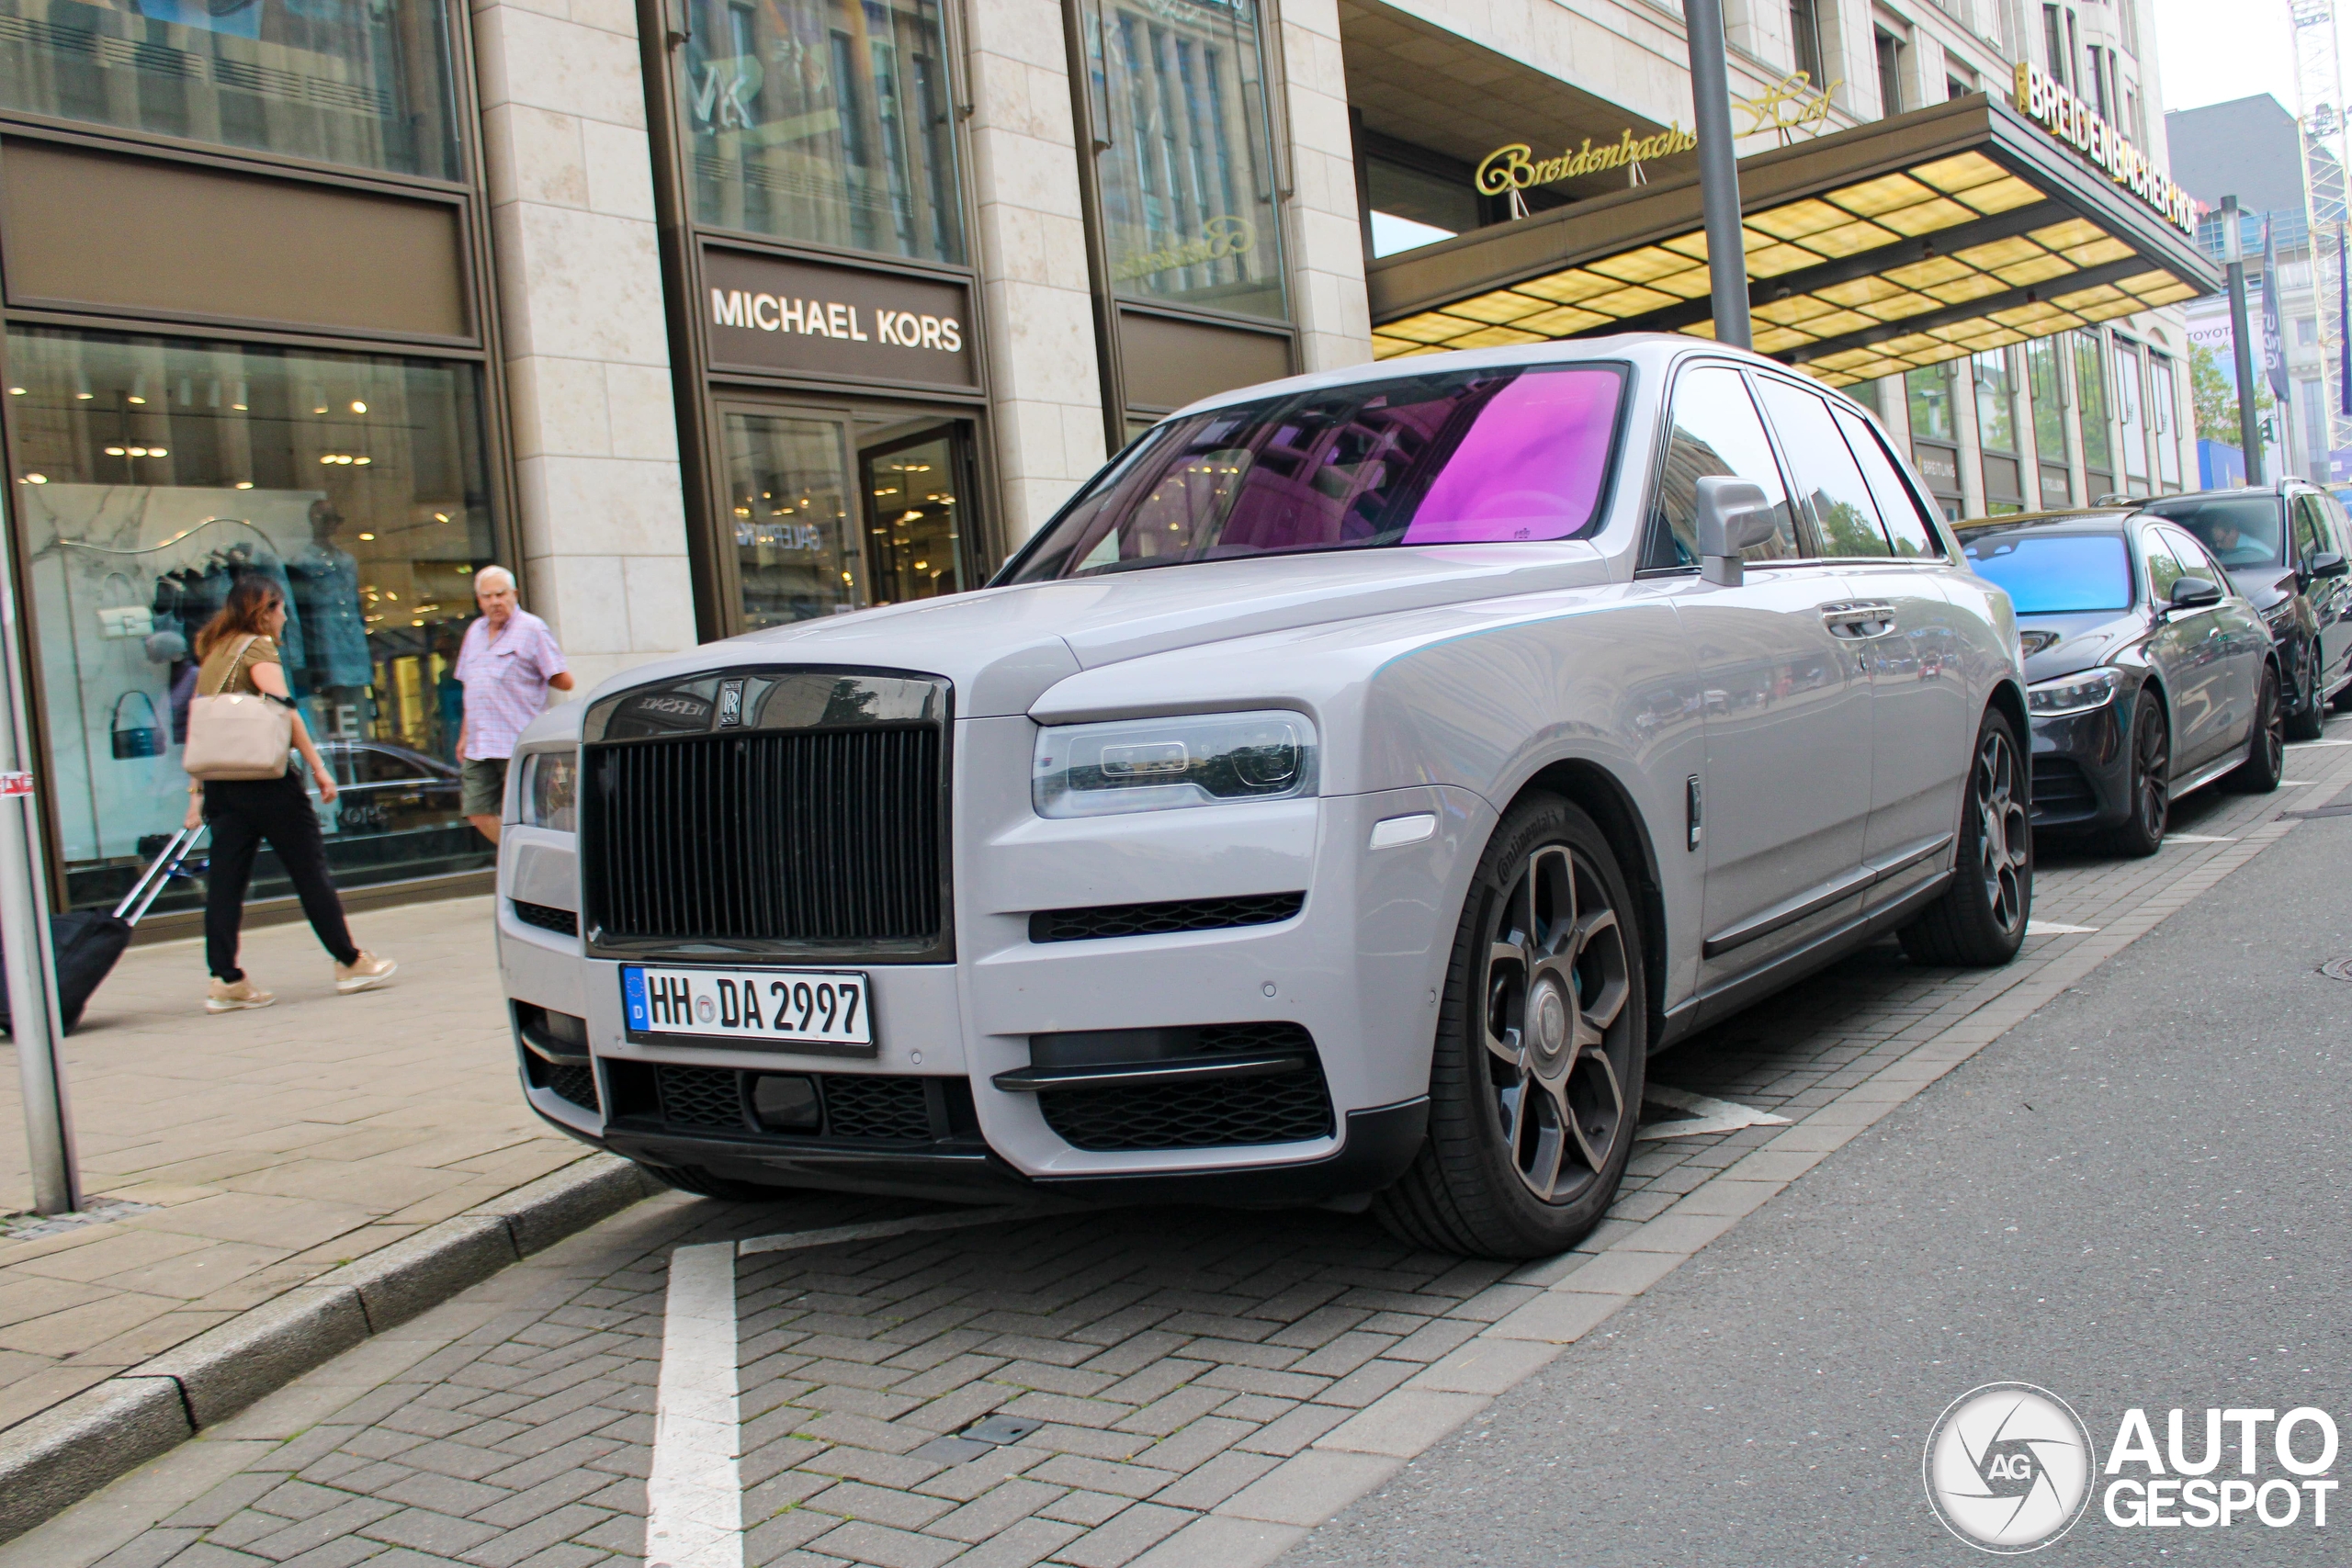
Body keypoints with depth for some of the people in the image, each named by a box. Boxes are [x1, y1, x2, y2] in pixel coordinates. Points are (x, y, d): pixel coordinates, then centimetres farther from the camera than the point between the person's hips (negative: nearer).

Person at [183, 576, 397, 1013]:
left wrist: (197, 790, 17)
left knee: (225, 879, 4)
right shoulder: (257, 646, -4)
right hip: (264, 776, -7)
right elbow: (283, 709, -15)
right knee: (310, 868, 1)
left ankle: (225, 980, 1)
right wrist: (318, 767, -16)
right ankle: (349, 962, 9)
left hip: (220, 778, 7)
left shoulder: (211, 653, 17)